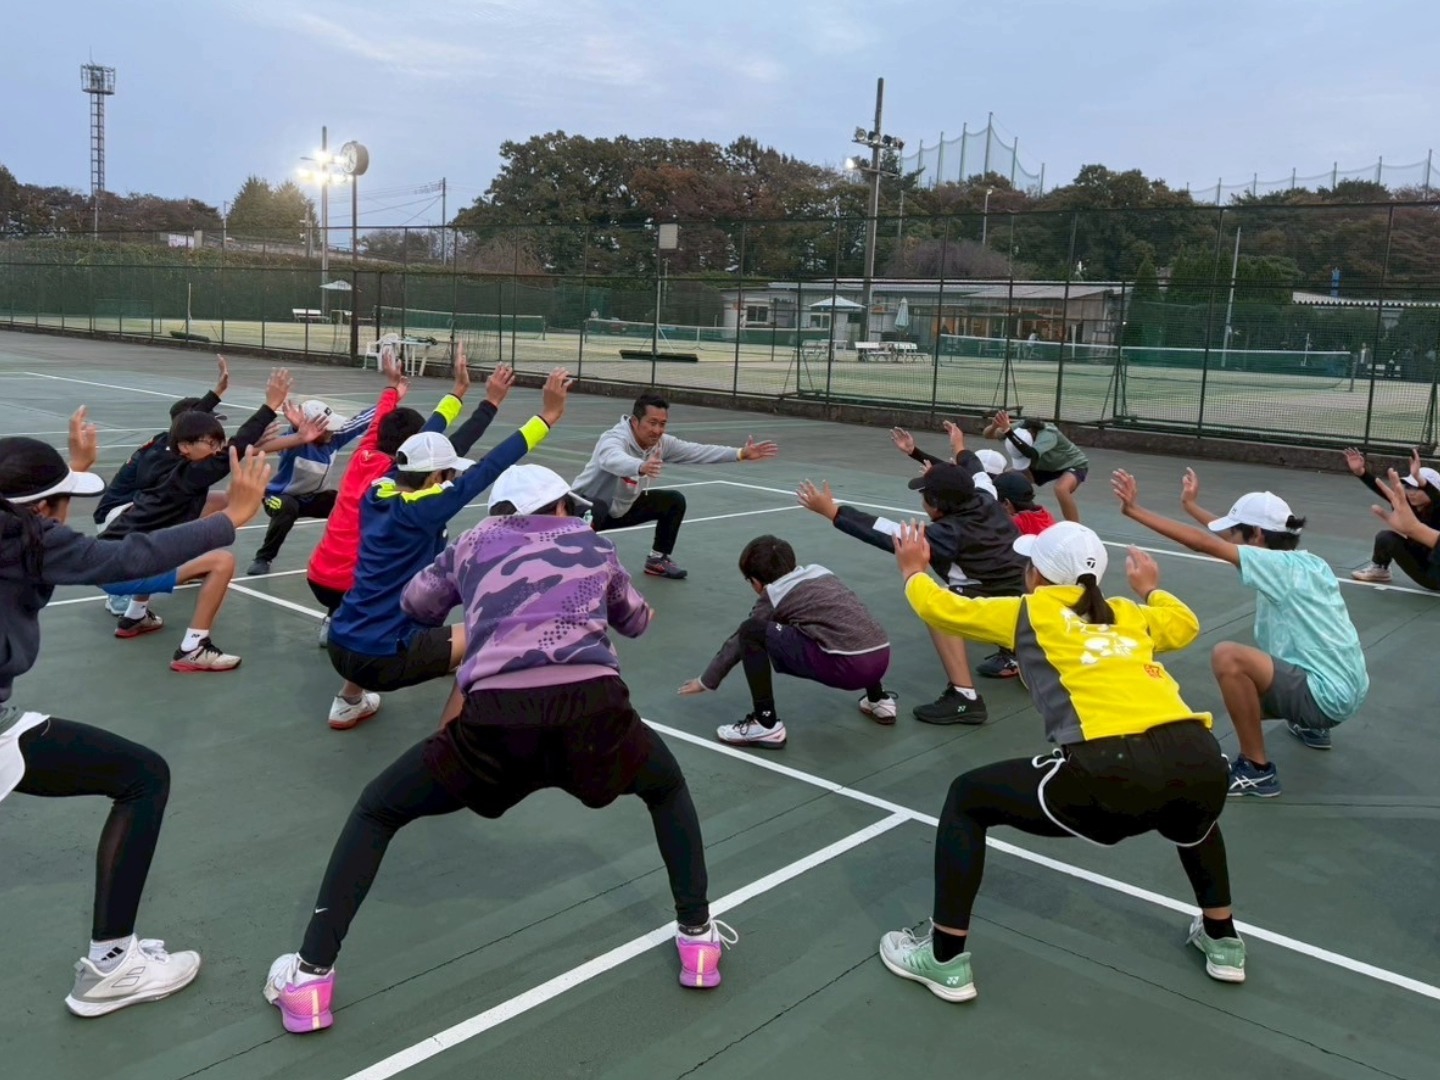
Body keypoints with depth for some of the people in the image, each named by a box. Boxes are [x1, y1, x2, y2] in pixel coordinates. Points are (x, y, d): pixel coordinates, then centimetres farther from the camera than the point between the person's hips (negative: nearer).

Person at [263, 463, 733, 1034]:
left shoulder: (474, 543, 26)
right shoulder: (592, 543, 28)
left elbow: (416, 607, 41)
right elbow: (636, 621, 44)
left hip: (497, 717, 0)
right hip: (593, 705, 1)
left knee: (376, 811, 24)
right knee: (668, 790, 34)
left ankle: (310, 977, 18)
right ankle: (698, 938, 30)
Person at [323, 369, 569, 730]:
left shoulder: (379, 493, 1)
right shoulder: (418, 511, -20)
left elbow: (422, 448, 16)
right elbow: (488, 469, -24)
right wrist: (548, 415, -24)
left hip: (341, 645, 8)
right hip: (378, 659, -8)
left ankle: (349, 703, 44)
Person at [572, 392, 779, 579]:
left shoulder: (661, 442, -12)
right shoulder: (615, 439, -35)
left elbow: (697, 451, -8)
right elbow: (615, 460, -59)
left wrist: (741, 454, -16)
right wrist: (642, 467, -80)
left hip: (622, 506, 8)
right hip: (588, 504, -8)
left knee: (674, 501, 4)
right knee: (596, 513, -41)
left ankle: (657, 560, 17)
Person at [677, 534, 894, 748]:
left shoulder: (773, 597, 8)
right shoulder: (820, 573, 24)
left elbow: (739, 641, 19)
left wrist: (706, 681, 34)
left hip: (846, 665, -7)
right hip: (880, 658, 7)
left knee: (751, 632, -1)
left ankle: (765, 725, 0)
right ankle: (879, 701, 37)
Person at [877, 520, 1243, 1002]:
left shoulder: (1028, 613, 17)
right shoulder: (1129, 614, 27)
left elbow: (939, 607, 28)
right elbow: (1186, 624, 48)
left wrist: (913, 570, 48)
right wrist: (1151, 588, 67)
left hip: (1113, 771, -5)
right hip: (1202, 761, 6)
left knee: (967, 798, 16)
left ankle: (945, 961, 19)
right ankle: (1223, 943, 50)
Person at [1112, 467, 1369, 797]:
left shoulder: (1280, 566, -18)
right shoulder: (1298, 561, 6)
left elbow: (1203, 542, -20)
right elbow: (1236, 534, 20)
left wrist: (1134, 510, -17)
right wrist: (1191, 505, 31)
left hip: (1327, 694, -10)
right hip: (1344, 689, 10)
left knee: (1228, 657, -26)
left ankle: (1257, 770, -14)